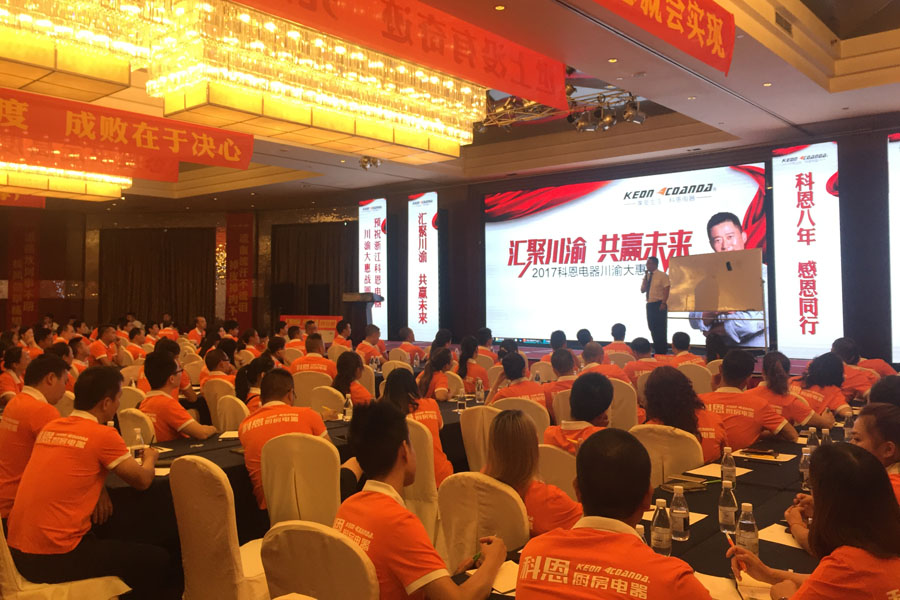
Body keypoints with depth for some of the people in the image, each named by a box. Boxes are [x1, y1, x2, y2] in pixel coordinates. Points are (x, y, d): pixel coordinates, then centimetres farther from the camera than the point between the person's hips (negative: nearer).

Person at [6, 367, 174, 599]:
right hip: (55, 559, -8)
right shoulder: (104, 435, -13)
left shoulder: (49, 428, 7)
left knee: (101, 541, 33)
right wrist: (150, 458, 16)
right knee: (157, 561, 4)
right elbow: (143, 480, -3)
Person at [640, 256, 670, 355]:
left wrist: (663, 303, -19)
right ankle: (657, 351, 19)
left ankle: (662, 352, 1)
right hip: (650, 305, 7)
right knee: (653, 329, 10)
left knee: (660, 329, -4)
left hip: (659, 305, -7)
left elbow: (666, 290, -11)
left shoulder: (662, 275, -6)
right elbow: (642, 290, 12)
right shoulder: (647, 276, 13)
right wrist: (646, 278, -3)